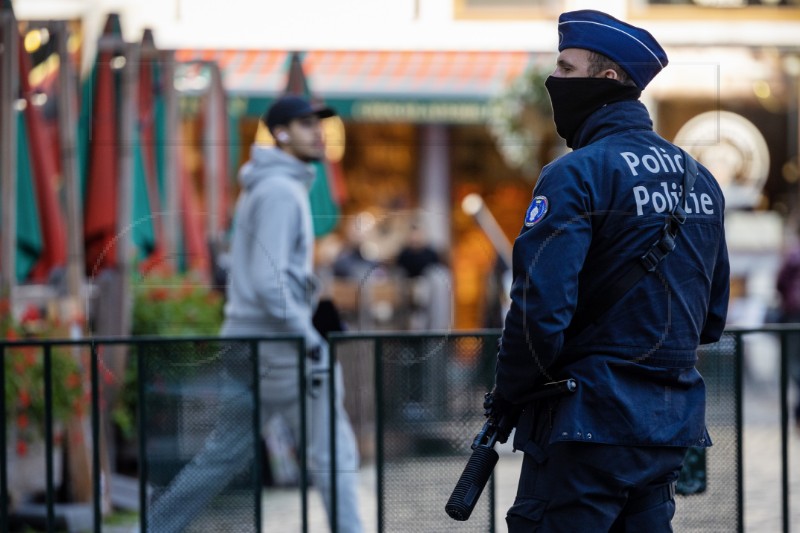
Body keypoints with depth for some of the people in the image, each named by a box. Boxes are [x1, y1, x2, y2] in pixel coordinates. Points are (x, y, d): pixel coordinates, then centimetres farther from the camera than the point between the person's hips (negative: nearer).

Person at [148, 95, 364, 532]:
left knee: (225, 453, 14)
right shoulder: (279, 190, -14)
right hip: (276, 345, -10)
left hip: (246, 339, 10)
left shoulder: (266, 186, 18)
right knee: (333, 451, -4)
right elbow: (269, 281, -22)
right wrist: (310, 340, -19)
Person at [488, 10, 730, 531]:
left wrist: (507, 396, -7)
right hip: (674, 424, 8)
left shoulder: (577, 173, -13)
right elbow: (712, 316, 17)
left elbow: (540, 308, -20)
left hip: (590, 424, -8)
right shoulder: (699, 177, 12)